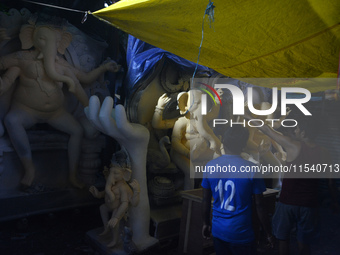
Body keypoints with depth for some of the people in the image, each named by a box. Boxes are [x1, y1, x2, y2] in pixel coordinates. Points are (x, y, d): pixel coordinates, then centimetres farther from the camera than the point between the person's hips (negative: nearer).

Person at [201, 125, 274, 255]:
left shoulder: (210, 166, -5)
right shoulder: (251, 169, -15)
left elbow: (206, 200, 3)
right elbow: (259, 205, -10)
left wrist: (206, 223, 16)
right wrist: (268, 233, 2)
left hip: (218, 231, 4)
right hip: (241, 234, -3)